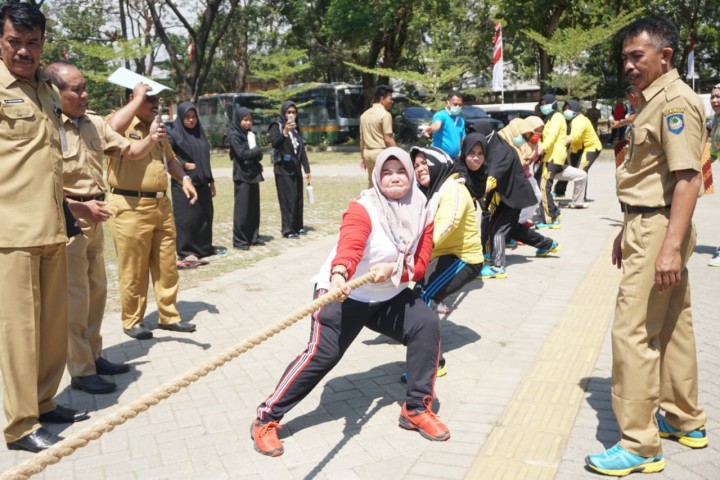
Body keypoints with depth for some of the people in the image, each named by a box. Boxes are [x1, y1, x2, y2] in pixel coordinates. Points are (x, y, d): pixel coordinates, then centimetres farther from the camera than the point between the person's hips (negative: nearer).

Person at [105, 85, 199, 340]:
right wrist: (138, 97, -19)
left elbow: (170, 158, 27)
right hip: (131, 207, -7)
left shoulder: (156, 127, 17)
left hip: (161, 205, 7)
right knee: (133, 270, 3)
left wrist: (184, 179, 9)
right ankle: (132, 321, 17)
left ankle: (169, 316, 23)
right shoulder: (123, 123, -6)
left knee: (166, 266, 11)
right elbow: (112, 128, -31)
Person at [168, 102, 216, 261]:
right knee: (186, 217, -2)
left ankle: (204, 246, 22)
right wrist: (185, 164, -15)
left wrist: (211, 180, 15)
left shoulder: (200, 134, 13)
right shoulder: (174, 134, -4)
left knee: (205, 215, 9)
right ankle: (185, 251, 5)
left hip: (201, 182, 6)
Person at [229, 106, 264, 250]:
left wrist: (255, 152, -11)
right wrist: (256, 151, -5)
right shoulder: (234, 135, -8)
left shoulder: (250, 134, 14)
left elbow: (259, 154, 10)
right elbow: (242, 154, -18)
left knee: (254, 207, 9)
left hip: (254, 173, 7)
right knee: (242, 208, -5)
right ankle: (239, 240, 0)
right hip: (242, 175, -7)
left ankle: (253, 237, 16)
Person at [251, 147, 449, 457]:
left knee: (426, 325, -13)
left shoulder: (421, 214, -2)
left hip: (391, 297, 6)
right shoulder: (363, 208, -20)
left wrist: (394, 270, -27)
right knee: (322, 354, -16)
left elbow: (420, 265, -7)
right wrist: (340, 274, -60)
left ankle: (416, 408, 3)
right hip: (345, 294, -5)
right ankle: (266, 418, -2)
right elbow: (349, 246, -39)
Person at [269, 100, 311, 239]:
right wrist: (285, 132, -36)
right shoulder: (276, 126, -4)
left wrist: (306, 168, 13)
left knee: (298, 198, 8)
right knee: (287, 198, -8)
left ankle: (297, 226, 17)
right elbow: (274, 143, -20)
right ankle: (288, 229, -4)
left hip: (296, 168, 6)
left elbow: (302, 149, 16)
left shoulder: (296, 127, 15)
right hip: (283, 168, -6)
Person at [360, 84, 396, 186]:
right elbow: (388, 139, -16)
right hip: (381, 152, -8)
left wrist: (362, 157, 20)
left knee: (372, 184, 14)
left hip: (367, 153, 8)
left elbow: (361, 139, 14)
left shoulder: (365, 114, 12)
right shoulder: (385, 114, -12)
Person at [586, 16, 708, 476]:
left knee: (632, 333, -8)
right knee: (672, 327, 17)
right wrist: (628, 231, 21)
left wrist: (670, 246, -28)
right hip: (649, 227, 11)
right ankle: (685, 419, 32)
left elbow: (688, 178, -23)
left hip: (659, 230, -11)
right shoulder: (655, 100, 16)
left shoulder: (676, 100, -15)